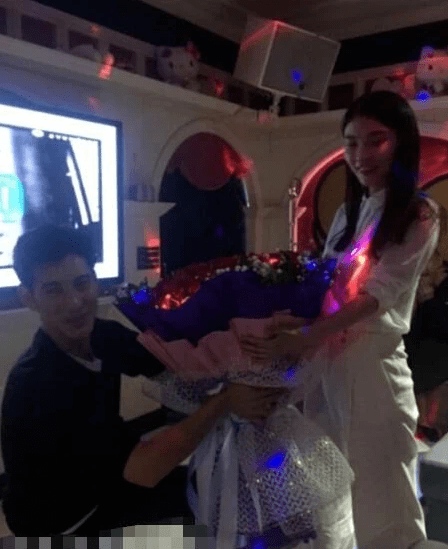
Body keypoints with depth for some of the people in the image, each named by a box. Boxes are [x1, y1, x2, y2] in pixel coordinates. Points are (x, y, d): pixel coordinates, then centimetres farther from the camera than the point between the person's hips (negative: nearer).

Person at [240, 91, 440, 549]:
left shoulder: (420, 216, -6)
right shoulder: (348, 213, 13)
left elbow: (376, 296, -16)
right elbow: (324, 286, 12)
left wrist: (301, 340, -24)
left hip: (371, 362, -5)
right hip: (325, 357, 6)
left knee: (374, 489, 8)